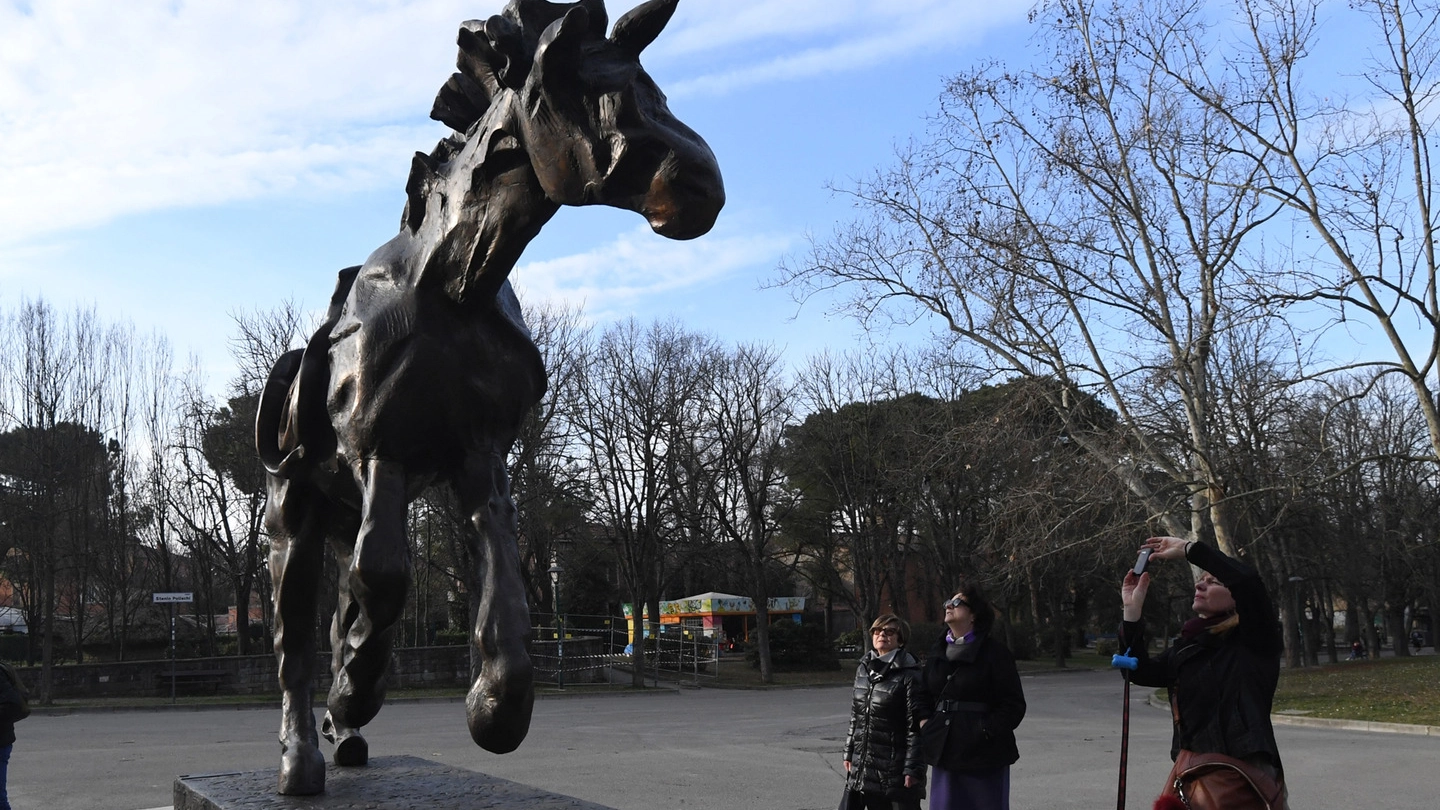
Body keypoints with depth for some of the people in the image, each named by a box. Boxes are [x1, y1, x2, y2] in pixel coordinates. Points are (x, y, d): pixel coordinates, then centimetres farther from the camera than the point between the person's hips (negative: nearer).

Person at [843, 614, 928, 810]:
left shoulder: (909, 674, -11)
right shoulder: (863, 669, 10)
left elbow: (916, 726, -13)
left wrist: (913, 768, -16)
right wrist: (849, 753, 14)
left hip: (896, 769, -7)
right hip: (865, 768, 7)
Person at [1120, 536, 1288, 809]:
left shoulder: (1254, 641, -5)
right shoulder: (1189, 645, 13)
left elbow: (1247, 581, -21)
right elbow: (1142, 672, 5)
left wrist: (1188, 549, -13)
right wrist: (1132, 610, 0)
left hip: (1241, 772, -6)